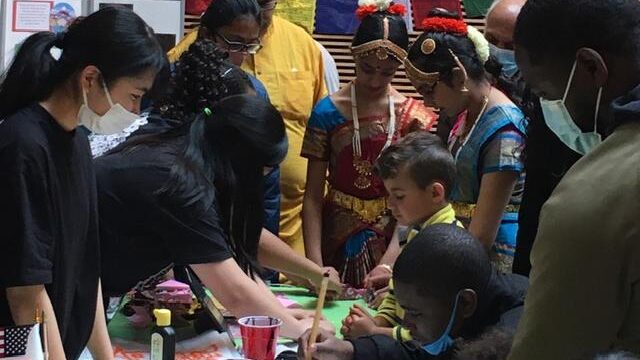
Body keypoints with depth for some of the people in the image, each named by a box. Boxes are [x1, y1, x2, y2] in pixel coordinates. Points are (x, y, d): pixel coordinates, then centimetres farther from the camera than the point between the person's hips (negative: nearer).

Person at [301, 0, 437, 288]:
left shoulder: (414, 117, -1)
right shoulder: (327, 112, -4)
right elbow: (313, 197, -5)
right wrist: (314, 264, -15)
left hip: (394, 236, 1)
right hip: (339, 240, -1)